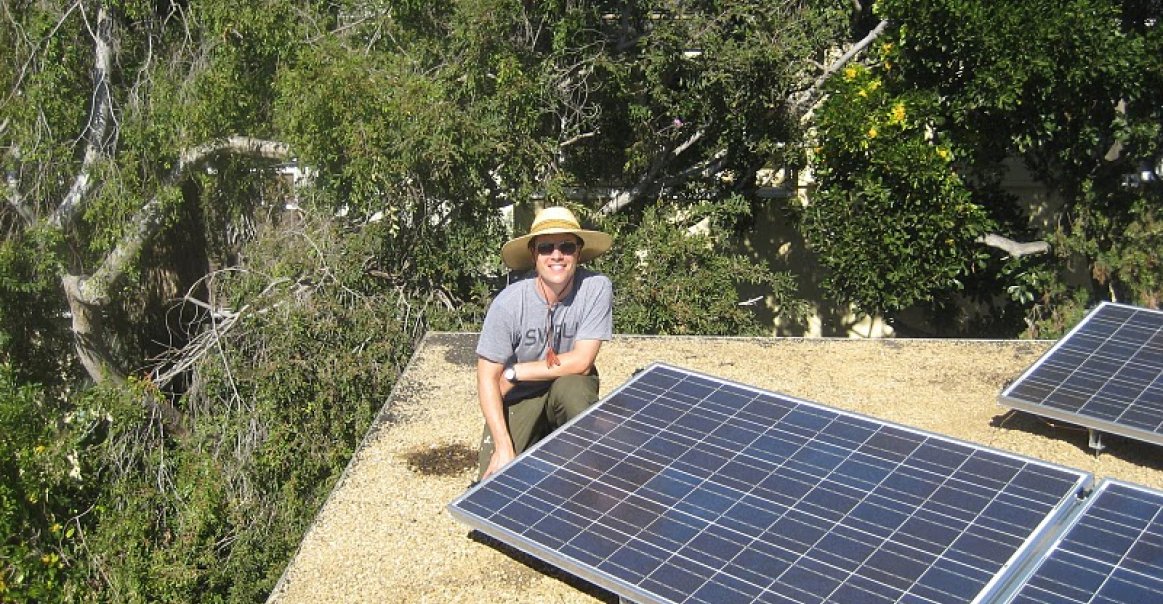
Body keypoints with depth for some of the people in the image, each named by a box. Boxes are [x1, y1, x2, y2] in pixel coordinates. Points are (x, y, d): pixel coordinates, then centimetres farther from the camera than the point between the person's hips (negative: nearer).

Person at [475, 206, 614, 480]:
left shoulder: (597, 288, -20)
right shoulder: (509, 303, -21)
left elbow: (581, 362, -20)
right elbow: (488, 378, -16)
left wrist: (514, 373, -18)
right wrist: (504, 446, -23)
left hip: (570, 387, 0)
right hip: (518, 397, 0)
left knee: (573, 387, -34)